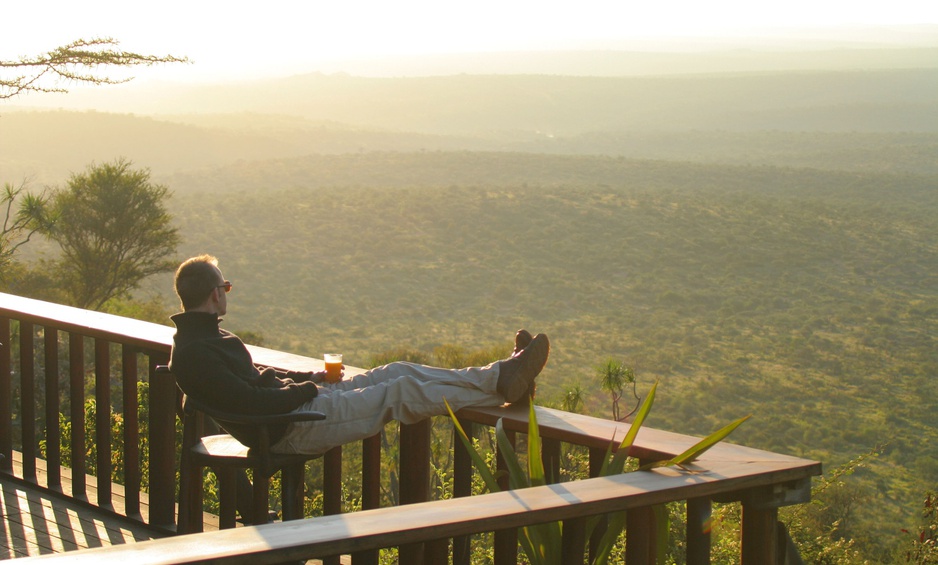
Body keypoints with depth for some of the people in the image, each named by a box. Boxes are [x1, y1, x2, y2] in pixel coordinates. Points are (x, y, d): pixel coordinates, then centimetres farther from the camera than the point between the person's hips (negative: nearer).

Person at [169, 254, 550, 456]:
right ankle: (502, 384, -2)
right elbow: (253, 403, -27)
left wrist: (306, 378, 11)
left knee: (398, 372, 3)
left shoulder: (206, 336, 13)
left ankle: (502, 376, 4)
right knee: (402, 391, -11)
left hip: (300, 401, 10)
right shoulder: (193, 353, -21)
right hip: (289, 430, -10)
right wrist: (307, 388, -13)